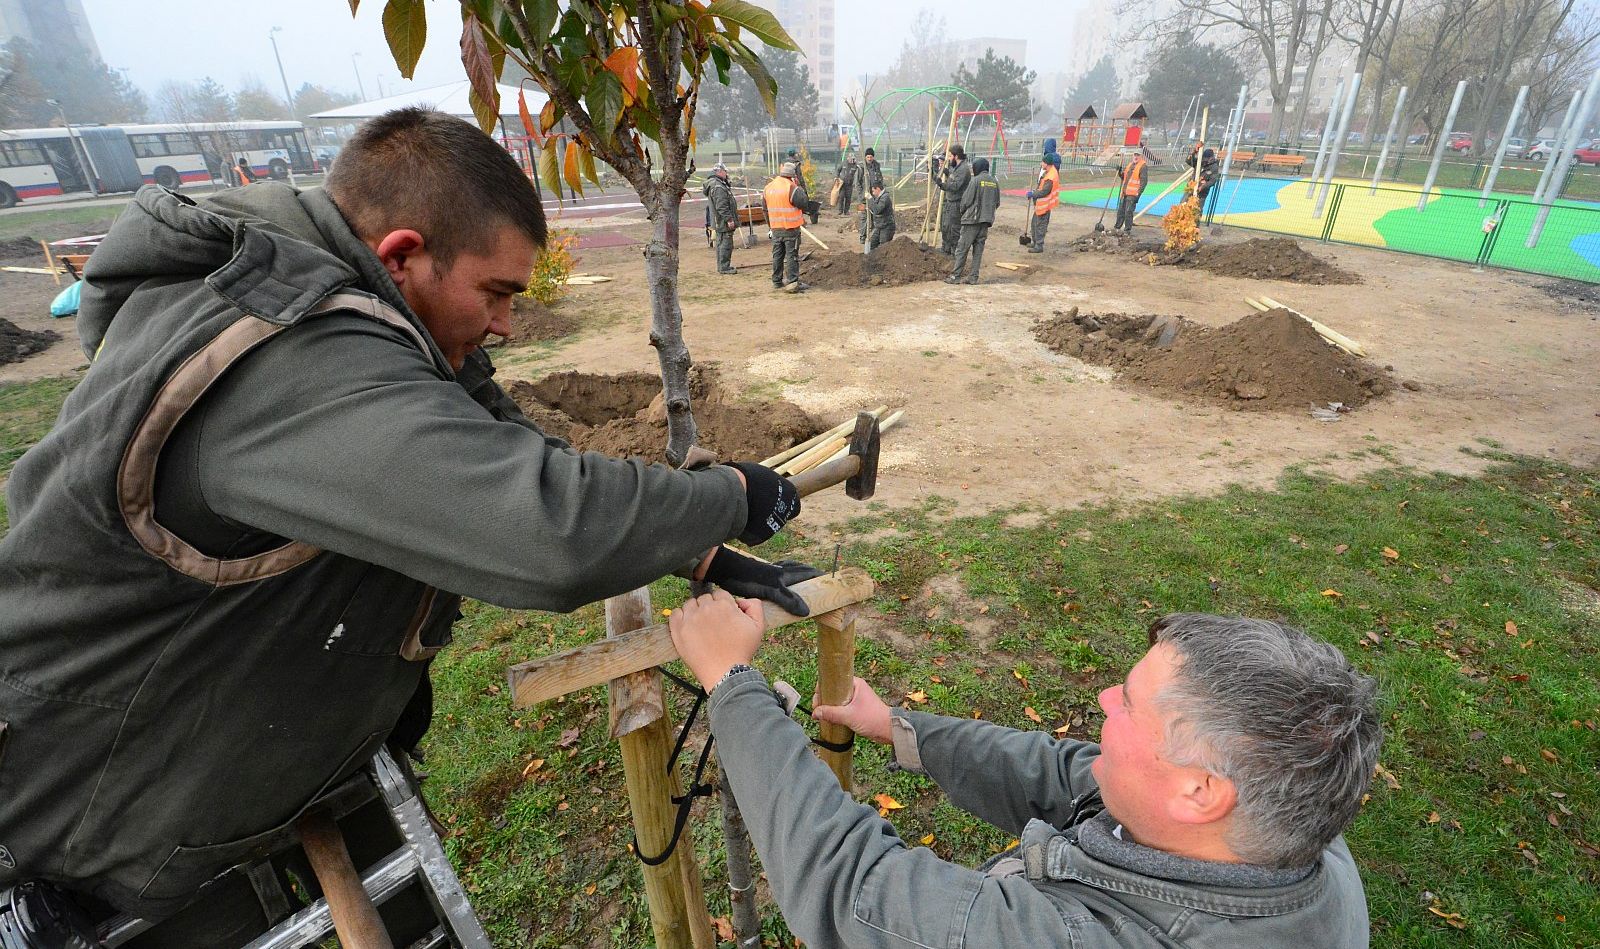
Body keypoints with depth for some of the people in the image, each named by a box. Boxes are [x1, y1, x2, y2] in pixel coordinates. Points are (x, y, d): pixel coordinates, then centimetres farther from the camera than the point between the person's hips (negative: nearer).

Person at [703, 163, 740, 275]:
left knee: (721, 244, 16)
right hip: (724, 223, -11)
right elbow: (721, 206, -25)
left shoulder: (713, 184, 16)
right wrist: (729, 219, -23)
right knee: (726, 244, -7)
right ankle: (724, 267, -4)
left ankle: (722, 266, 24)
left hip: (719, 223, 11)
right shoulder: (718, 187, -19)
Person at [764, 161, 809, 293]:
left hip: (775, 228, 6)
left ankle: (777, 282, 19)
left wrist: (769, 226, 21)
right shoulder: (792, 187, -14)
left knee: (777, 255, 14)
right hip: (791, 228, -6)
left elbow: (765, 207, 14)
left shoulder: (768, 187, 9)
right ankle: (792, 282, -5)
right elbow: (803, 202, -13)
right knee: (792, 255, -1)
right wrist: (800, 187, -3)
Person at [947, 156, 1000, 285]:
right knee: (978, 249, 9)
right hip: (986, 221, 6)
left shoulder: (975, 180, -11)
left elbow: (966, 200, -9)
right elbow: (997, 203, 13)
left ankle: (956, 276, -3)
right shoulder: (994, 182, 8)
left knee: (962, 248, -2)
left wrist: (962, 212, 8)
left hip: (972, 219, -6)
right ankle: (974, 277, 8)